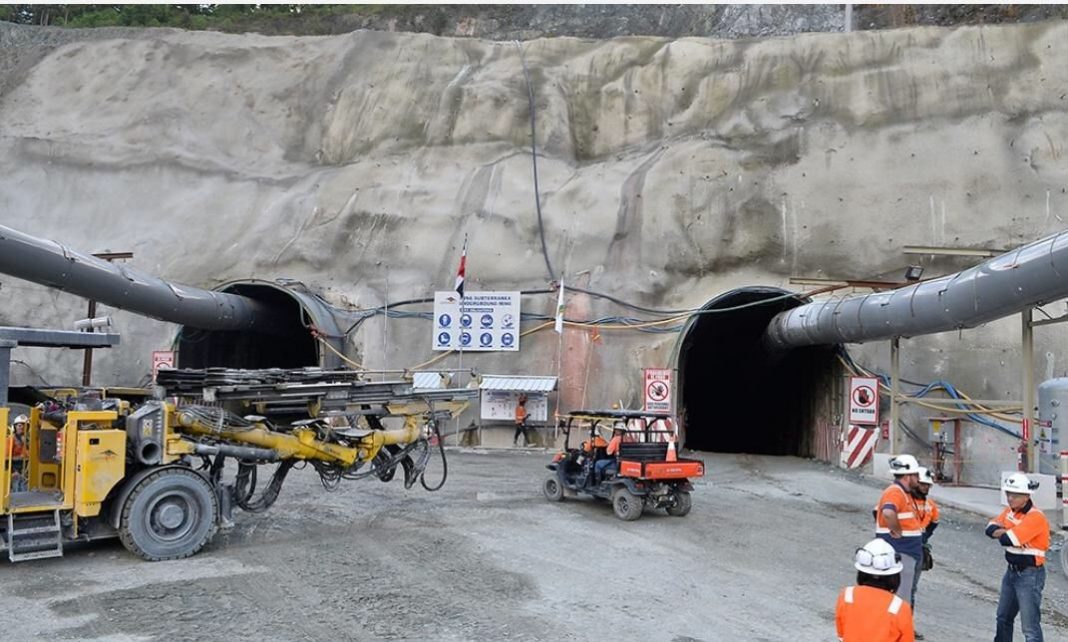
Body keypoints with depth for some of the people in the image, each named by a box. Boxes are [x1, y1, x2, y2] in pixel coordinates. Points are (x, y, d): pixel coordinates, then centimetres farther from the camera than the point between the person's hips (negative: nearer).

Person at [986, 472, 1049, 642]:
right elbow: (991, 528, -2)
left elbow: (1007, 540, -29)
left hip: (1030, 575, -9)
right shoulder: (1010, 511, 5)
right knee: (1003, 618, 24)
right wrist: (1006, 532, -20)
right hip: (1012, 571, 9)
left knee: (1030, 627, -8)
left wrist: (1002, 533, -6)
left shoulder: (1035, 517, -22)